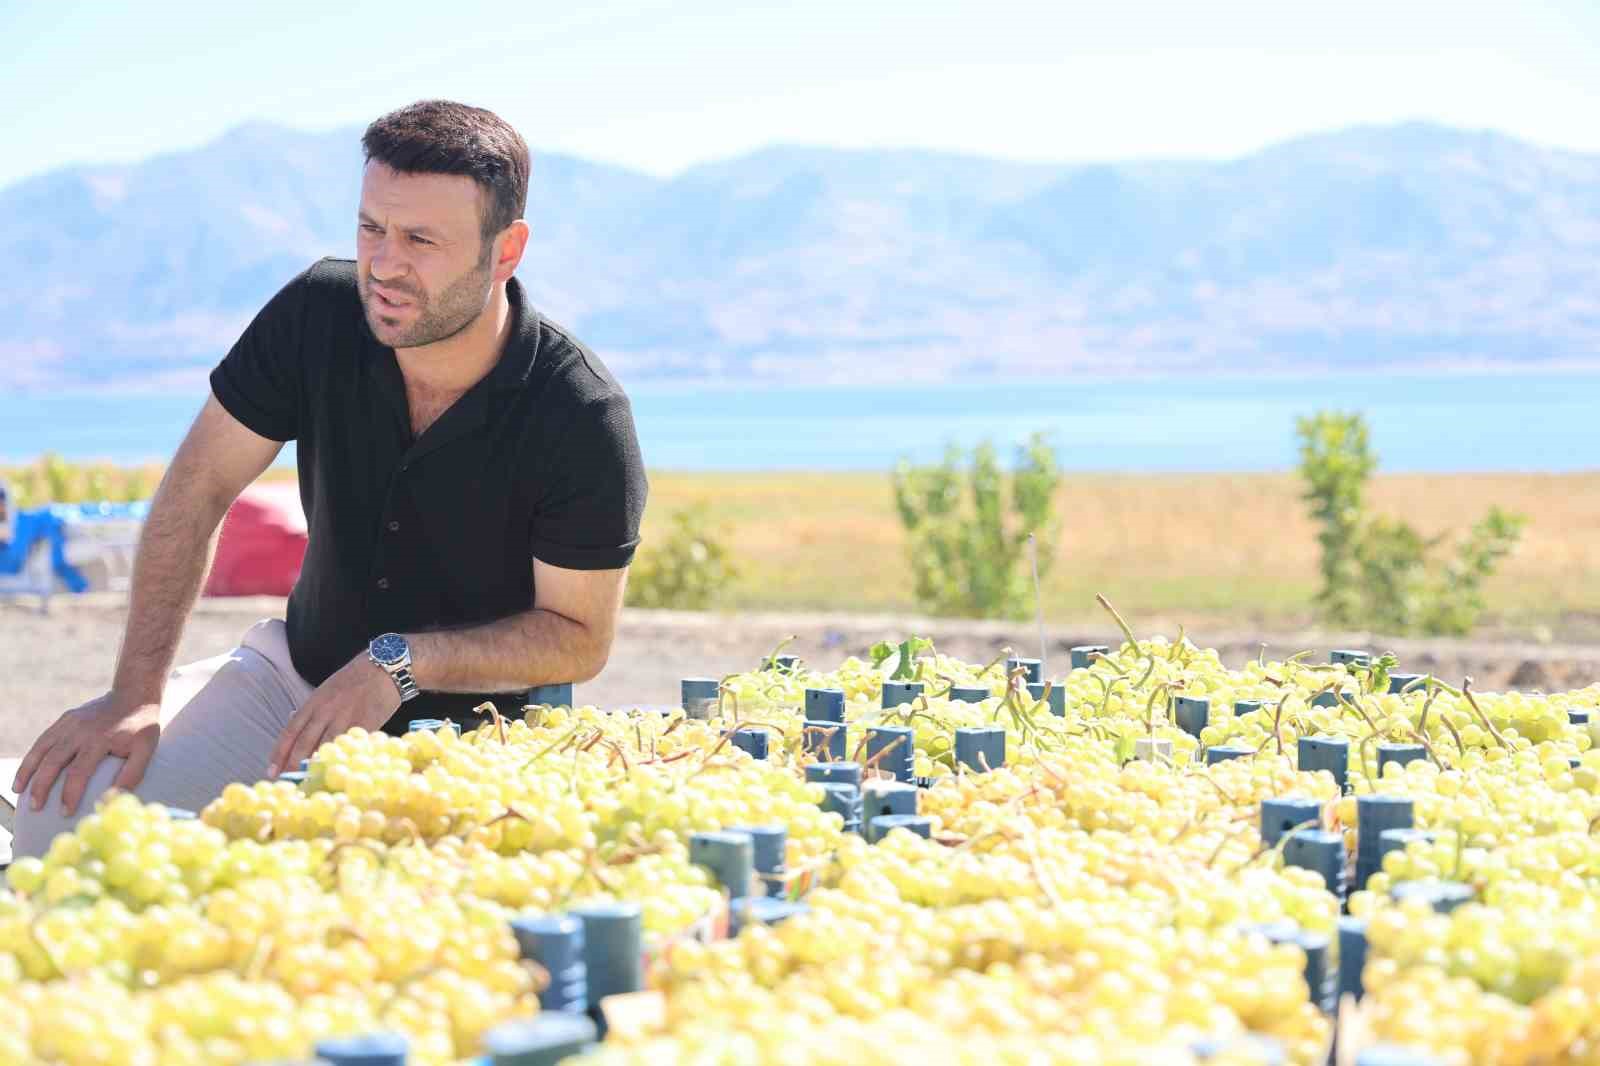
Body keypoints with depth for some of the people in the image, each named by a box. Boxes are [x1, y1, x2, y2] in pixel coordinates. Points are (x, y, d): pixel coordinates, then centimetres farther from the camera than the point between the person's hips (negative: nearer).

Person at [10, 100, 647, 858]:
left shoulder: (583, 420, -24)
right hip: (299, 669, 3)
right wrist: (137, 693, -14)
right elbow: (198, 488, -7)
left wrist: (399, 665, -27)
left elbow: (579, 637, -15)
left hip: (471, 731, -3)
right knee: (64, 795, -15)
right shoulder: (319, 313, -13)